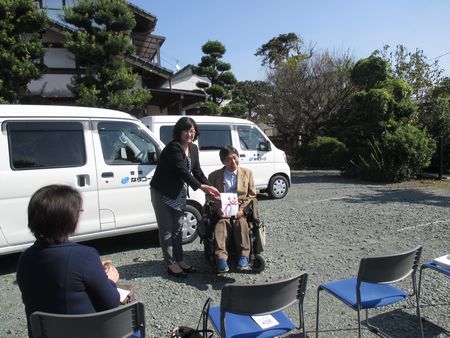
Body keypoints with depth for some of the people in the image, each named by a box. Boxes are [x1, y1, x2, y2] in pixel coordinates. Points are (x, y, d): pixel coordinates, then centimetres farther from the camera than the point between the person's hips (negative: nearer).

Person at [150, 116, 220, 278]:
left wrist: (210, 188, -10)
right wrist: (200, 186, -36)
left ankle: (179, 261, 26)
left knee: (177, 228, 14)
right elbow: (182, 171, -30)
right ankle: (171, 264, 12)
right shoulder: (173, 147, -22)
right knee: (167, 229, 2)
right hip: (163, 193, -7)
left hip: (179, 193, 8)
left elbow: (197, 171, 2)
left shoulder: (193, 149, 3)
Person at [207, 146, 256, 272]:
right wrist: (217, 209, -12)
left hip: (241, 211, 0)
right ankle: (221, 257, -36)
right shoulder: (214, 176, 8)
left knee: (241, 223, -30)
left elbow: (252, 195, 8)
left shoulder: (247, 173, 9)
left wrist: (242, 209, -7)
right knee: (221, 224, -29)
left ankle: (244, 256, -31)